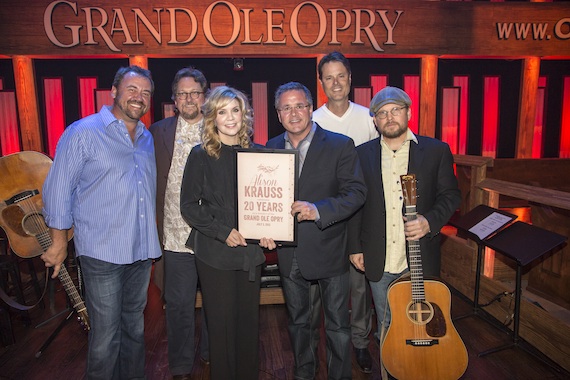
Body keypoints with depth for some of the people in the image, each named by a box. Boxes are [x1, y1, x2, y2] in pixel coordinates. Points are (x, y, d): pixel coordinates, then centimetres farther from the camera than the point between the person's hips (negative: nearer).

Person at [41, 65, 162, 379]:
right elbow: (58, 189, -6)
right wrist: (59, 241, -5)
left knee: (134, 326, 19)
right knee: (106, 333, 4)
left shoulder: (147, 138, 11)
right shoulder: (83, 132, -8)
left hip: (141, 250, 6)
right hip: (102, 251, -6)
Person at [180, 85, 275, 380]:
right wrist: (223, 232, -14)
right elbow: (188, 206, -5)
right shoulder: (201, 155, -3)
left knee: (249, 319, 12)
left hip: (251, 250, 3)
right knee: (221, 322, 7)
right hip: (215, 253, -3)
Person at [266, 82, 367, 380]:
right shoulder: (270, 149, 3)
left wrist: (319, 210, -29)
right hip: (289, 253, 4)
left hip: (329, 251, -3)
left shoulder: (340, 145, -9)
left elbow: (356, 192, -15)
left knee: (337, 324, 11)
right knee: (297, 321, 22)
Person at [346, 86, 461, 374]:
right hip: (379, 261, 1)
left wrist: (430, 221, -16)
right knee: (386, 325, 16)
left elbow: (450, 195, 2)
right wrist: (355, 247, 3)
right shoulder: (363, 154, 3)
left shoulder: (436, 150, -1)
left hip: (420, 258, -1)